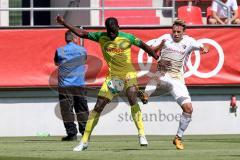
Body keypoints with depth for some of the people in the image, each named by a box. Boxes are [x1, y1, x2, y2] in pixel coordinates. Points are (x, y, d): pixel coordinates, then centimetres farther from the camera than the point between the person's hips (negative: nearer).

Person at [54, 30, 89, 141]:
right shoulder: (82, 50, 2)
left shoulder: (60, 51, -2)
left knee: (67, 110, 0)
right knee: (82, 110, 10)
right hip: (80, 85, 2)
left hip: (65, 85, -2)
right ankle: (85, 132, 8)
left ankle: (71, 133, -6)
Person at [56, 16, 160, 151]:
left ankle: (142, 135, -20)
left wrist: (159, 59, 0)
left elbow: (144, 46, 0)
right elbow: (82, 33, 5)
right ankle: (84, 141, 4)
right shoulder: (101, 37, -2)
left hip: (128, 74, -3)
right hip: (112, 76, 3)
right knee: (98, 107, -1)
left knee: (132, 100, -28)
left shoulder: (128, 38, -10)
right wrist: (64, 24, 2)